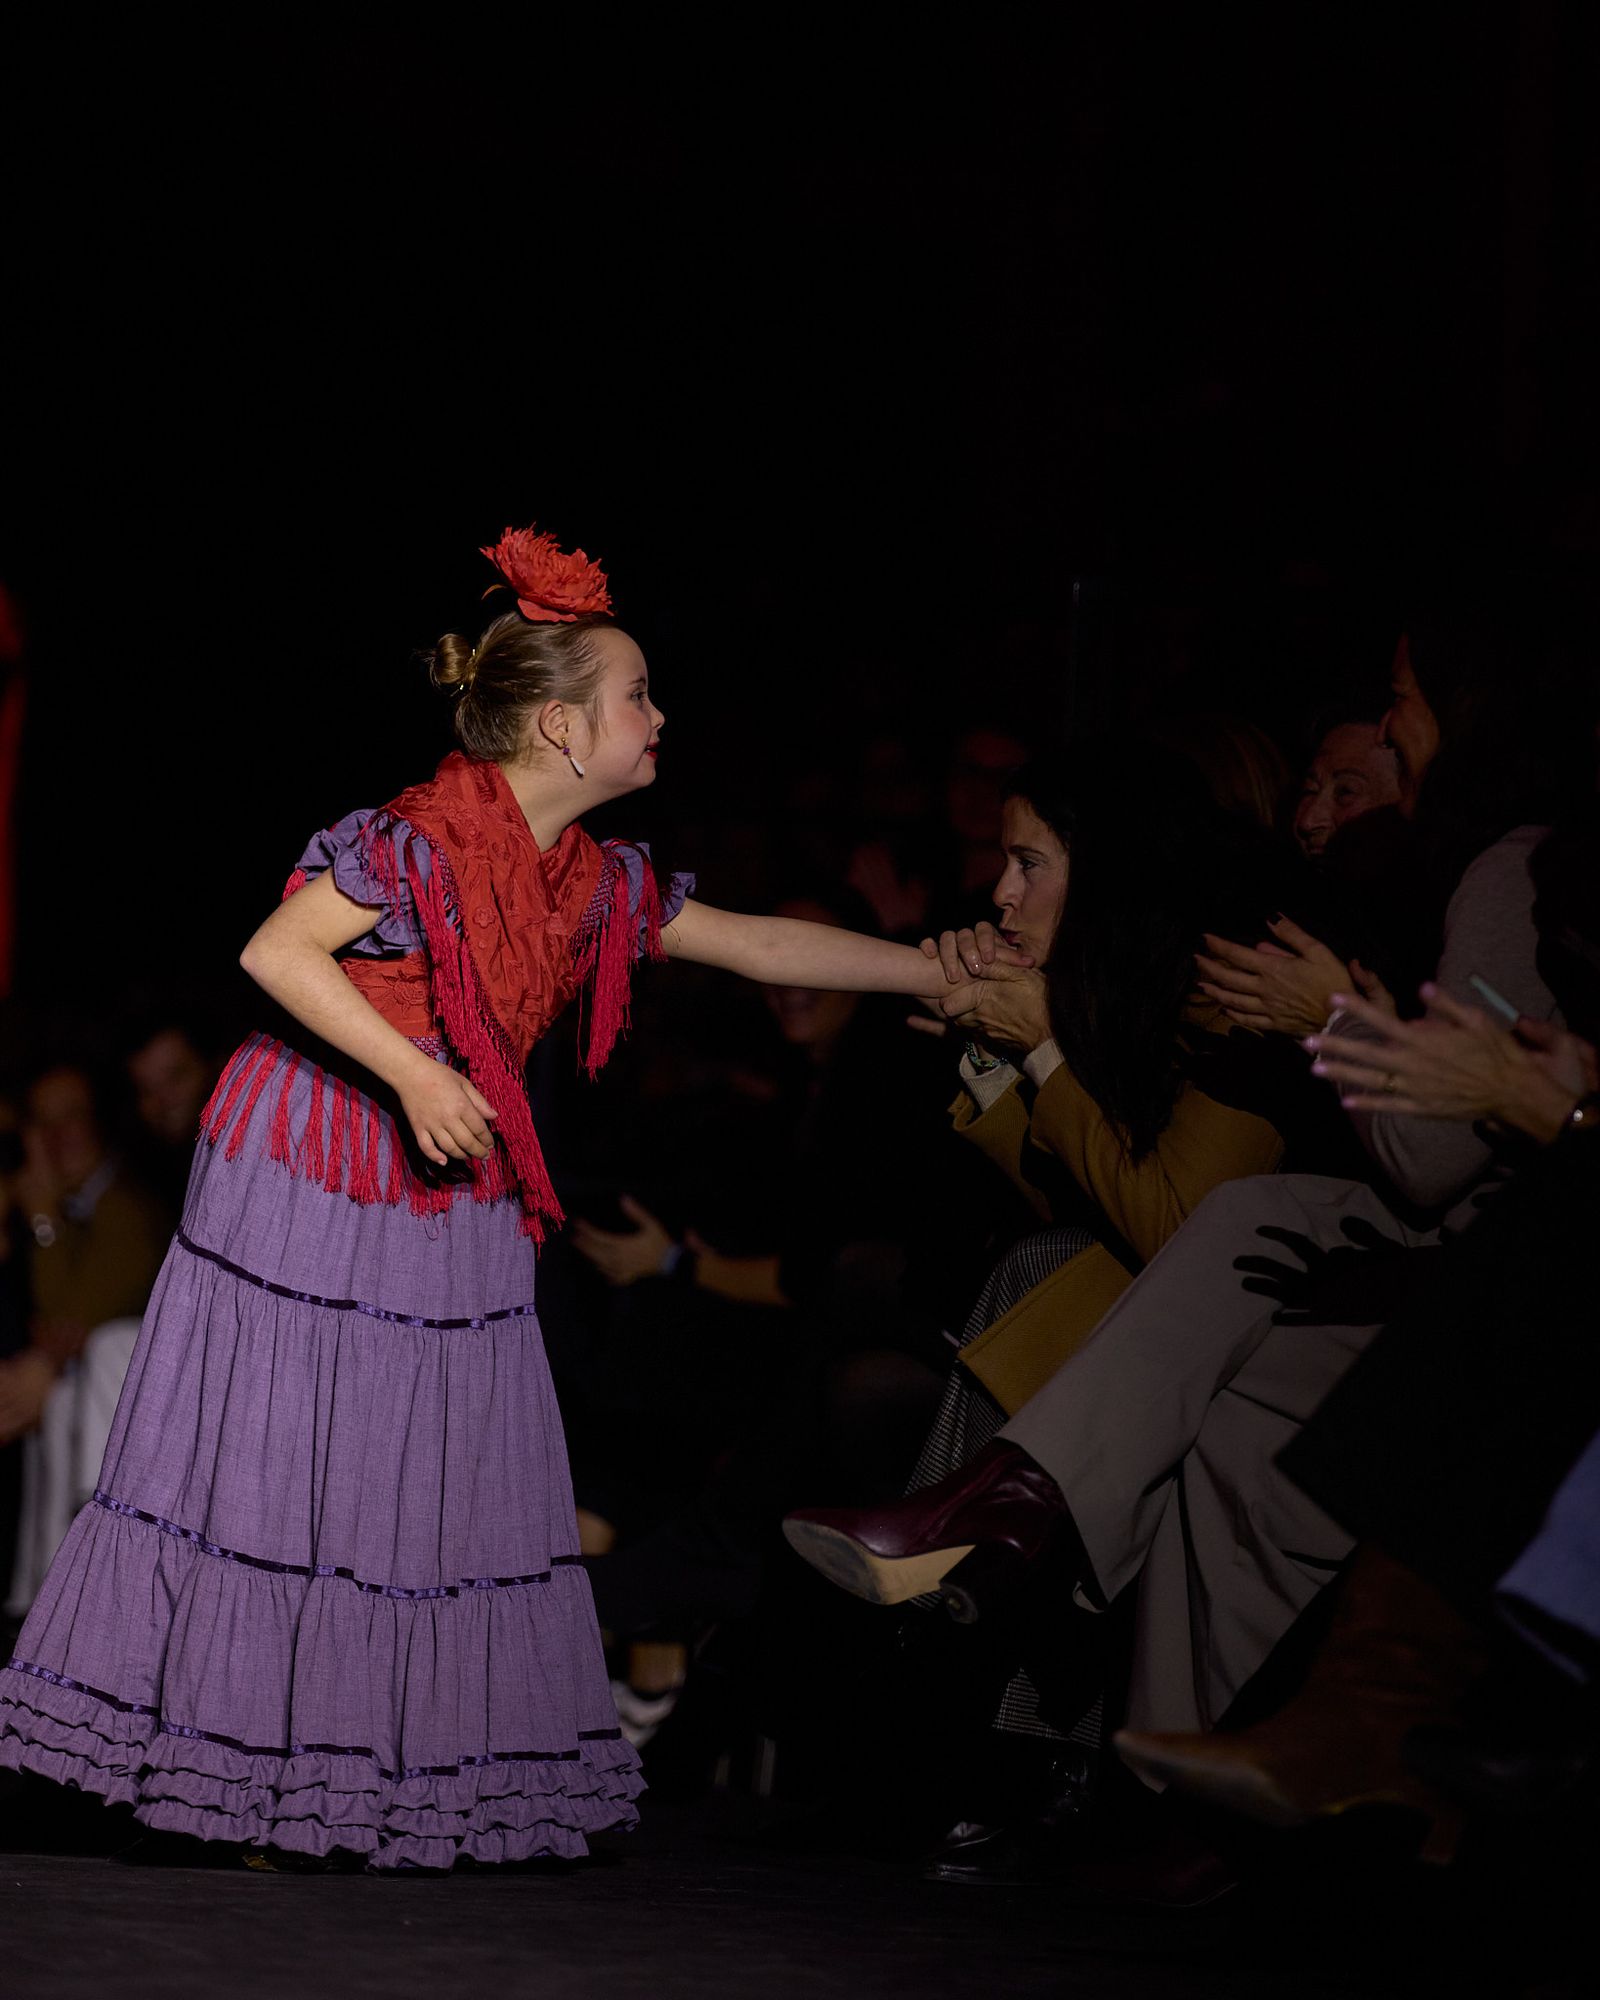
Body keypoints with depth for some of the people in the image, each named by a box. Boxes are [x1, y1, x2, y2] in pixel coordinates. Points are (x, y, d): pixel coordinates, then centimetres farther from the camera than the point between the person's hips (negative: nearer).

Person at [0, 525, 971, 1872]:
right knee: (275, 1448, -1)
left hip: (451, 1203, 8)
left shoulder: (601, 883, 6)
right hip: (315, 1183, -8)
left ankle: (392, 1779, 9)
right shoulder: (418, 840, -17)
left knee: (437, 1467, 5)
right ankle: (229, 1758, 8)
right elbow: (276, 954, -21)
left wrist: (945, 974, 14)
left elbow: (761, 946, 14)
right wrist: (414, 1074, -26)